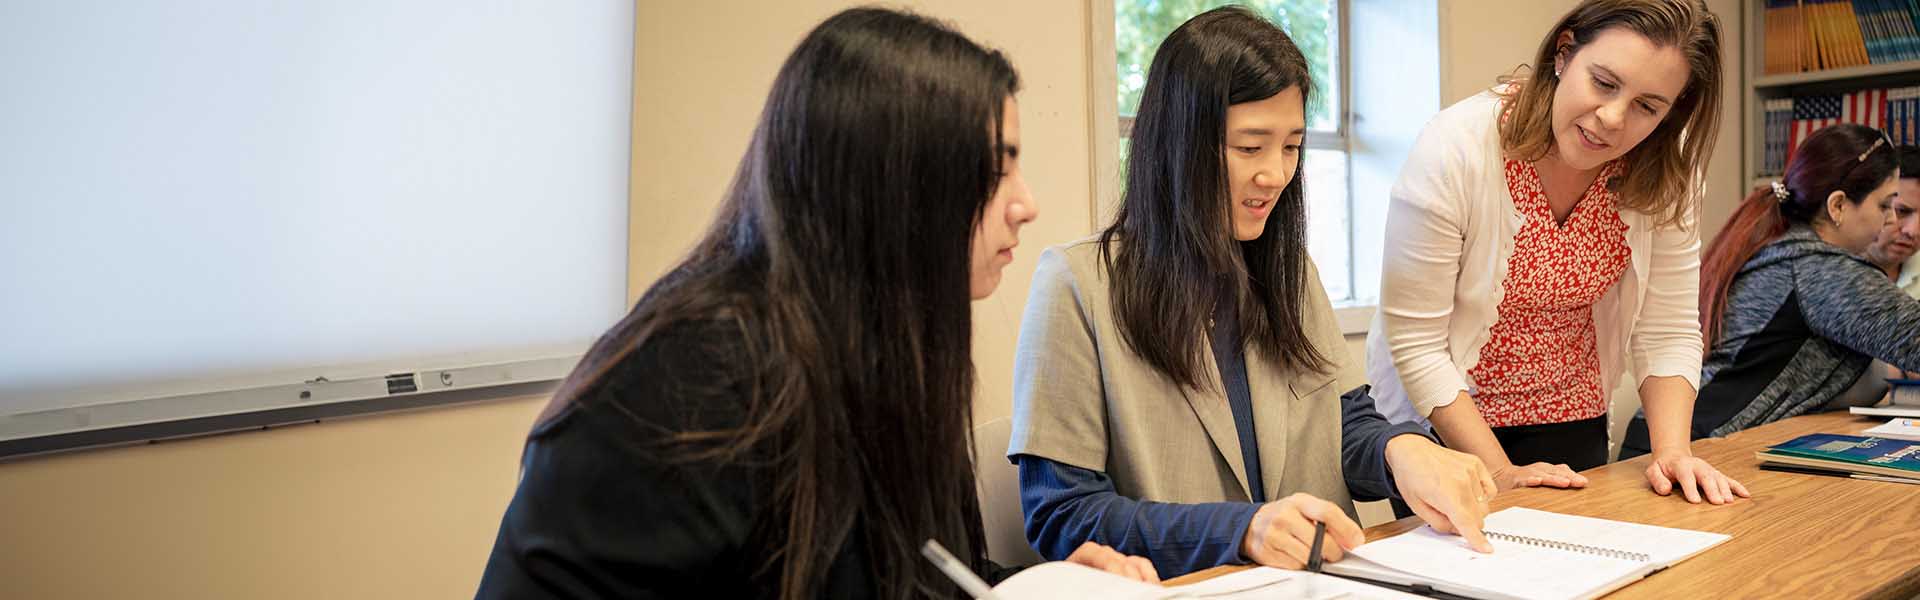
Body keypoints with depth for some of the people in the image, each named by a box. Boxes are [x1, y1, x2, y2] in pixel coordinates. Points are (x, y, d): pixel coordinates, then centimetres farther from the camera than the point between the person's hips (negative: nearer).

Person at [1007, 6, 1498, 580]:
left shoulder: (1288, 271, 11)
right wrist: (1243, 529, -22)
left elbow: (1347, 425, 12)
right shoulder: (1078, 282, -9)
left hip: (1318, 584, 6)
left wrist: (1402, 448, -11)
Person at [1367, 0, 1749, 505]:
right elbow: (1415, 341, -24)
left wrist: (1672, 450, -21)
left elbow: (1667, 331, -7)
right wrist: (1500, 473, -24)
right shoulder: (1453, 150, -26)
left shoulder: (1664, 170, -13)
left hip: (1571, 422, 4)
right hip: (1443, 422, -4)